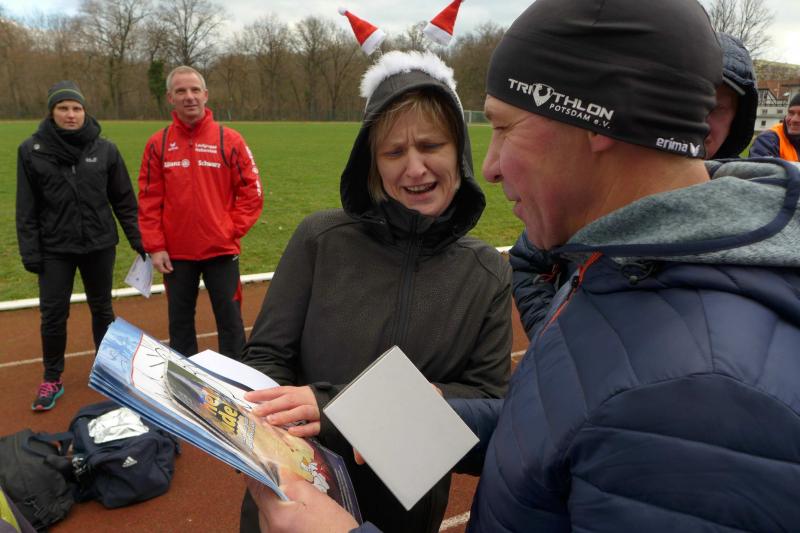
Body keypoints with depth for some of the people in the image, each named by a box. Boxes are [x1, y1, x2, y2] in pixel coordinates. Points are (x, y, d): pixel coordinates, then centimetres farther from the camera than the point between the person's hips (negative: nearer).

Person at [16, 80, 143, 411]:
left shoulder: (104, 149, -2)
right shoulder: (32, 151, -4)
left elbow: (124, 200, 3)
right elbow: (27, 208, -2)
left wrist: (138, 239, 1)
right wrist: (30, 251, -6)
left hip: (99, 245, 1)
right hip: (54, 249, -1)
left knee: (102, 309, 14)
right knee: (53, 314, 4)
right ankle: (52, 379, 23)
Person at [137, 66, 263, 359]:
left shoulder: (230, 140, -3)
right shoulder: (158, 144, 2)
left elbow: (251, 191, -1)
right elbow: (149, 200, 3)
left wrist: (232, 230, -6)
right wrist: (155, 246, -2)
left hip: (221, 250, -2)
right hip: (176, 253, 2)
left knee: (230, 321, 5)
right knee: (180, 322, 13)